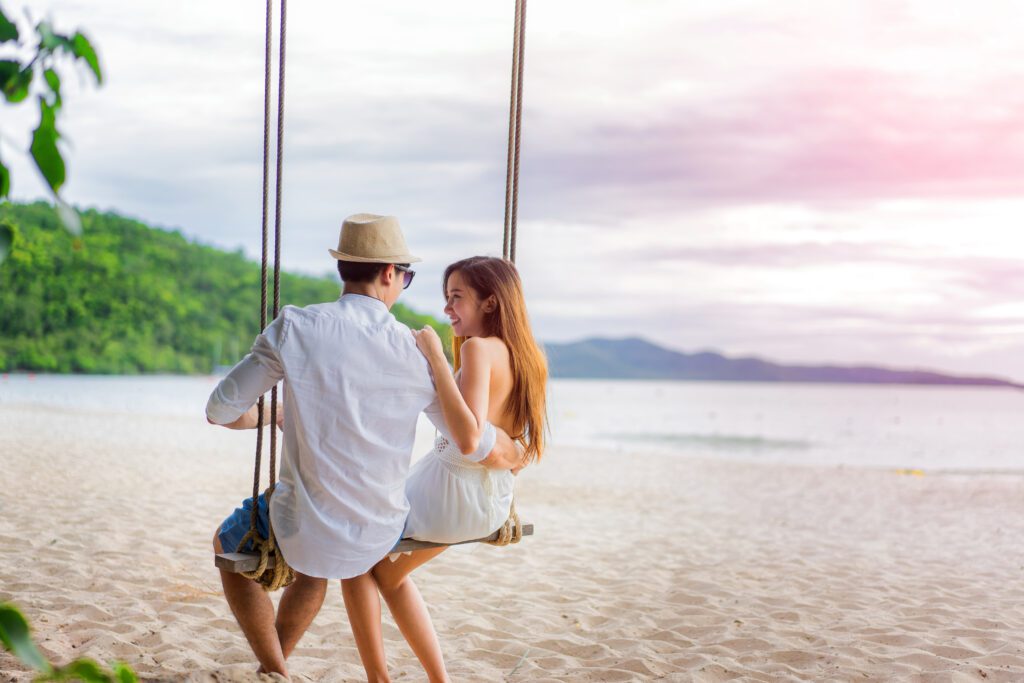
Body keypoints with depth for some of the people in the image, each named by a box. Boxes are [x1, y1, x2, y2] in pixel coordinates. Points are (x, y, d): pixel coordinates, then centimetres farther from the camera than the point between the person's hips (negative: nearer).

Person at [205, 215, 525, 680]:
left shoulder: (295, 327, -14)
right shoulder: (417, 351, -8)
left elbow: (221, 411, -5)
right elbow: (482, 446, -2)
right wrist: (516, 457, 21)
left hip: (302, 532, -3)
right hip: (379, 535, 3)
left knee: (227, 545, 31)